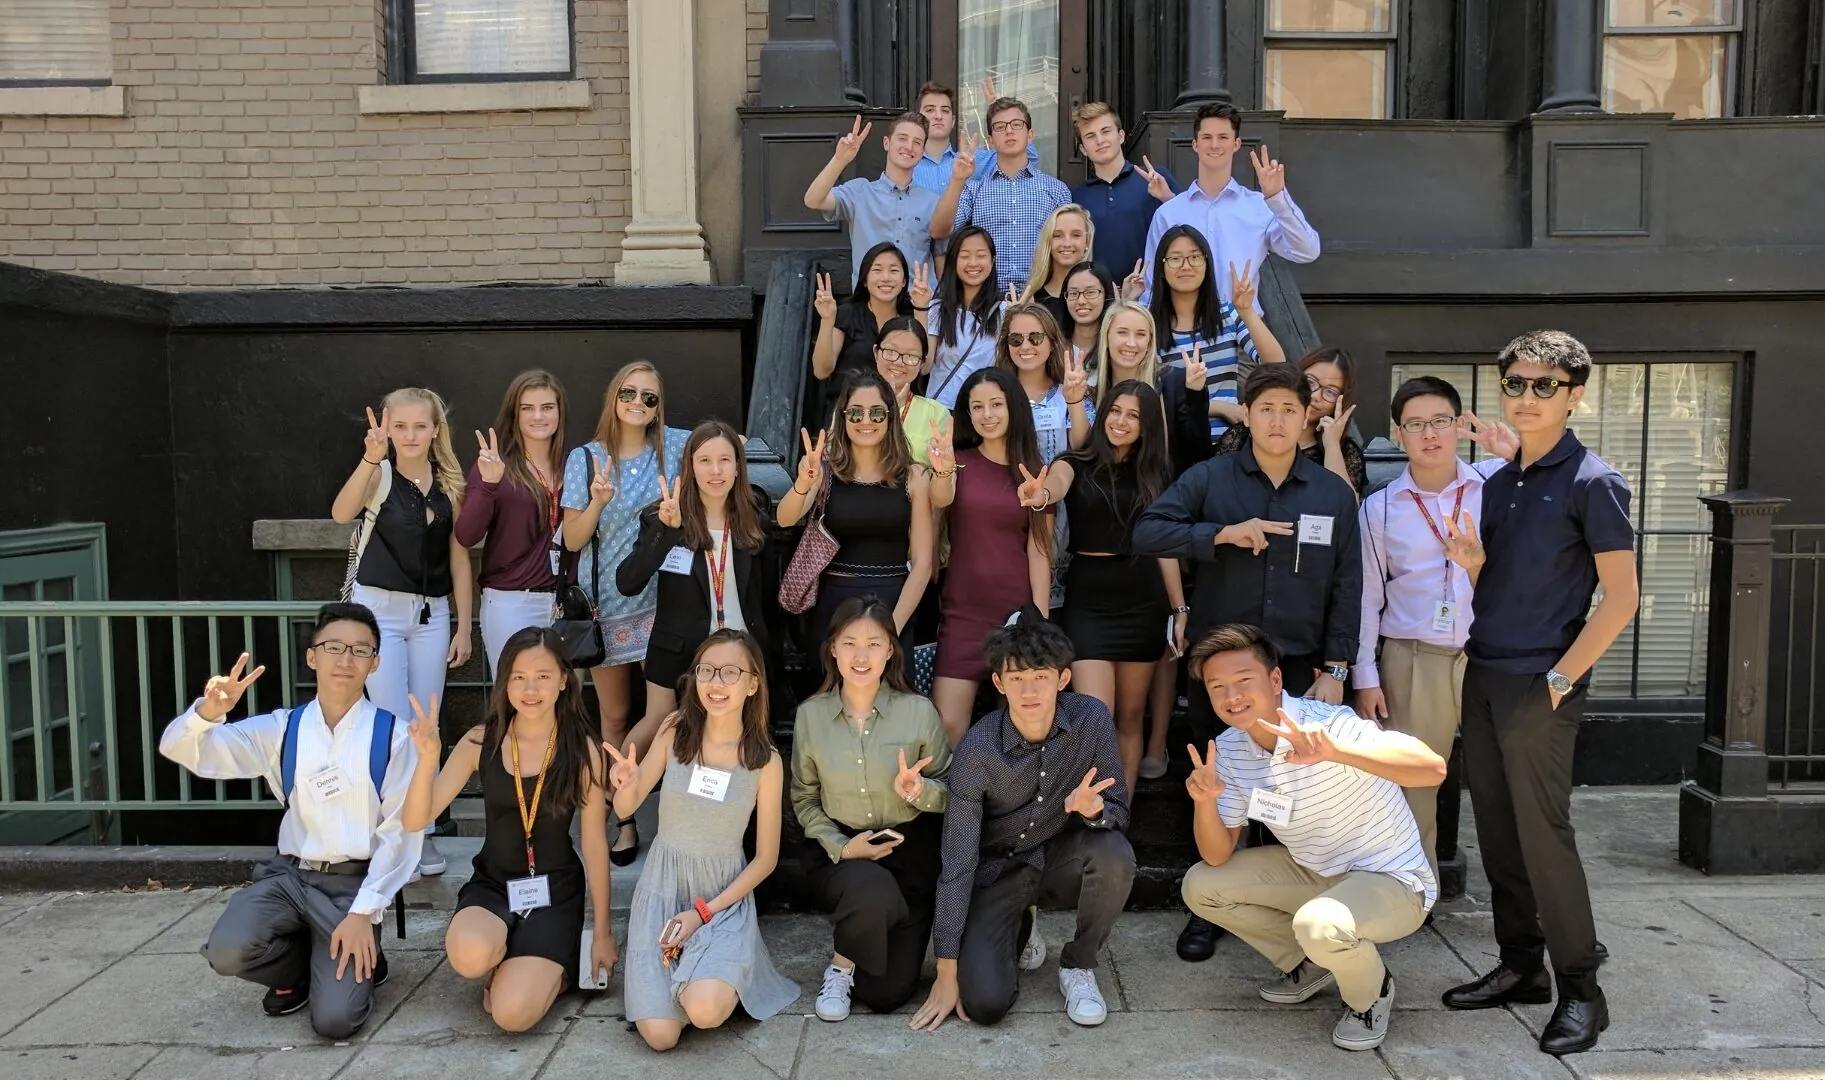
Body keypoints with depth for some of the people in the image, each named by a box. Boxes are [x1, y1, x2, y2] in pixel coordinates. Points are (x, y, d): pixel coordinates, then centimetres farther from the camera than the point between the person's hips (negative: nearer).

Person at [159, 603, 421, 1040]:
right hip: (289, 874, 3)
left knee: (335, 1019, -18)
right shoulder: (280, 730, 3)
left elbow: (401, 832, -7)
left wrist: (363, 912, -15)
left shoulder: (391, 736, -6)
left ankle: (359, 959, 18)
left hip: (354, 881, -3)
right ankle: (297, 968, 9)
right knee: (228, 950, -26)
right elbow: (178, 749, -1)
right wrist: (208, 712, -24)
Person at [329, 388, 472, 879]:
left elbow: (459, 559, 7)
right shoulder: (380, 474, -7)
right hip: (379, 608, -3)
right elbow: (341, 513, -28)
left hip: (431, 612, 3)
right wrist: (370, 459, -43)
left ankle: (422, 831, 20)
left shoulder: (450, 485, 4)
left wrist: (463, 626, 5)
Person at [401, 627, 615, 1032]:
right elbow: (415, 821, -7)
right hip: (492, 884, 2)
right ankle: (506, 962, 4)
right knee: (468, 955, -33)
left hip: (554, 891, -2)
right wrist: (427, 757, -26)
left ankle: (555, 970, 12)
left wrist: (602, 932, 1)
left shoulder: (582, 749, -10)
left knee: (513, 1014, -23)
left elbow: (595, 845, -4)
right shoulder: (481, 741, -5)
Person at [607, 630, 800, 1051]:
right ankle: (684, 966, 17)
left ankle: (713, 970, 7)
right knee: (660, 1035, -13)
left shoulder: (765, 761, -9)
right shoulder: (675, 731, -7)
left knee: (705, 1012, -27)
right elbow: (625, 810, 0)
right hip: (663, 886, 1)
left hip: (725, 895, -1)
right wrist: (627, 785, -24)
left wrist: (704, 912, -11)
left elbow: (766, 858, -3)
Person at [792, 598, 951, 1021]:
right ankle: (843, 963, -2)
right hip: (838, 848, 0)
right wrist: (842, 847, -13)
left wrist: (917, 791, -24)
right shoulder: (811, 715, -5)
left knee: (887, 993, -5)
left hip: (911, 849, 0)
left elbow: (951, 793, -2)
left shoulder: (919, 712, -9)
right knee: (875, 893, -36)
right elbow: (803, 799, 2)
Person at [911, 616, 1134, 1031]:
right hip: (998, 869, -2)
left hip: (1062, 859, 2)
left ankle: (1078, 966, -3)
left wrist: (1093, 808, -38)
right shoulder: (977, 751, -24)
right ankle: (1020, 930, 18)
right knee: (985, 1003, -19)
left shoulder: (1091, 720, -18)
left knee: (1114, 855, -32)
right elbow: (957, 863, -20)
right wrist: (946, 973, -17)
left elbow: (1118, 812, -10)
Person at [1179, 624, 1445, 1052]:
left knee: (1319, 924, -36)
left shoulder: (1329, 724, -27)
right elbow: (1218, 857, -4)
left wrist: (1335, 752, -55)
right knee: (1201, 885, -3)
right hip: (1312, 872, 7)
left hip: (1390, 880, -7)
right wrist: (1205, 801, -25)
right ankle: (1310, 965, 16)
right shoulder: (1228, 749, -7)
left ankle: (1372, 991, 0)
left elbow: (1433, 768, -42)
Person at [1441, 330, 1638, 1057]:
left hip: (1539, 684, -7)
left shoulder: (1590, 481, -8)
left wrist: (1560, 678, -14)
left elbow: (1622, 596, -10)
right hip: (1482, 676, 7)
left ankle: (1580, 990, 9)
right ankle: (1520, 965, 23)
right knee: (1497, 831, 11)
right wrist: (1471, 561, -3)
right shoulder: (1498, 483, 12)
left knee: (1543, 832, -3)